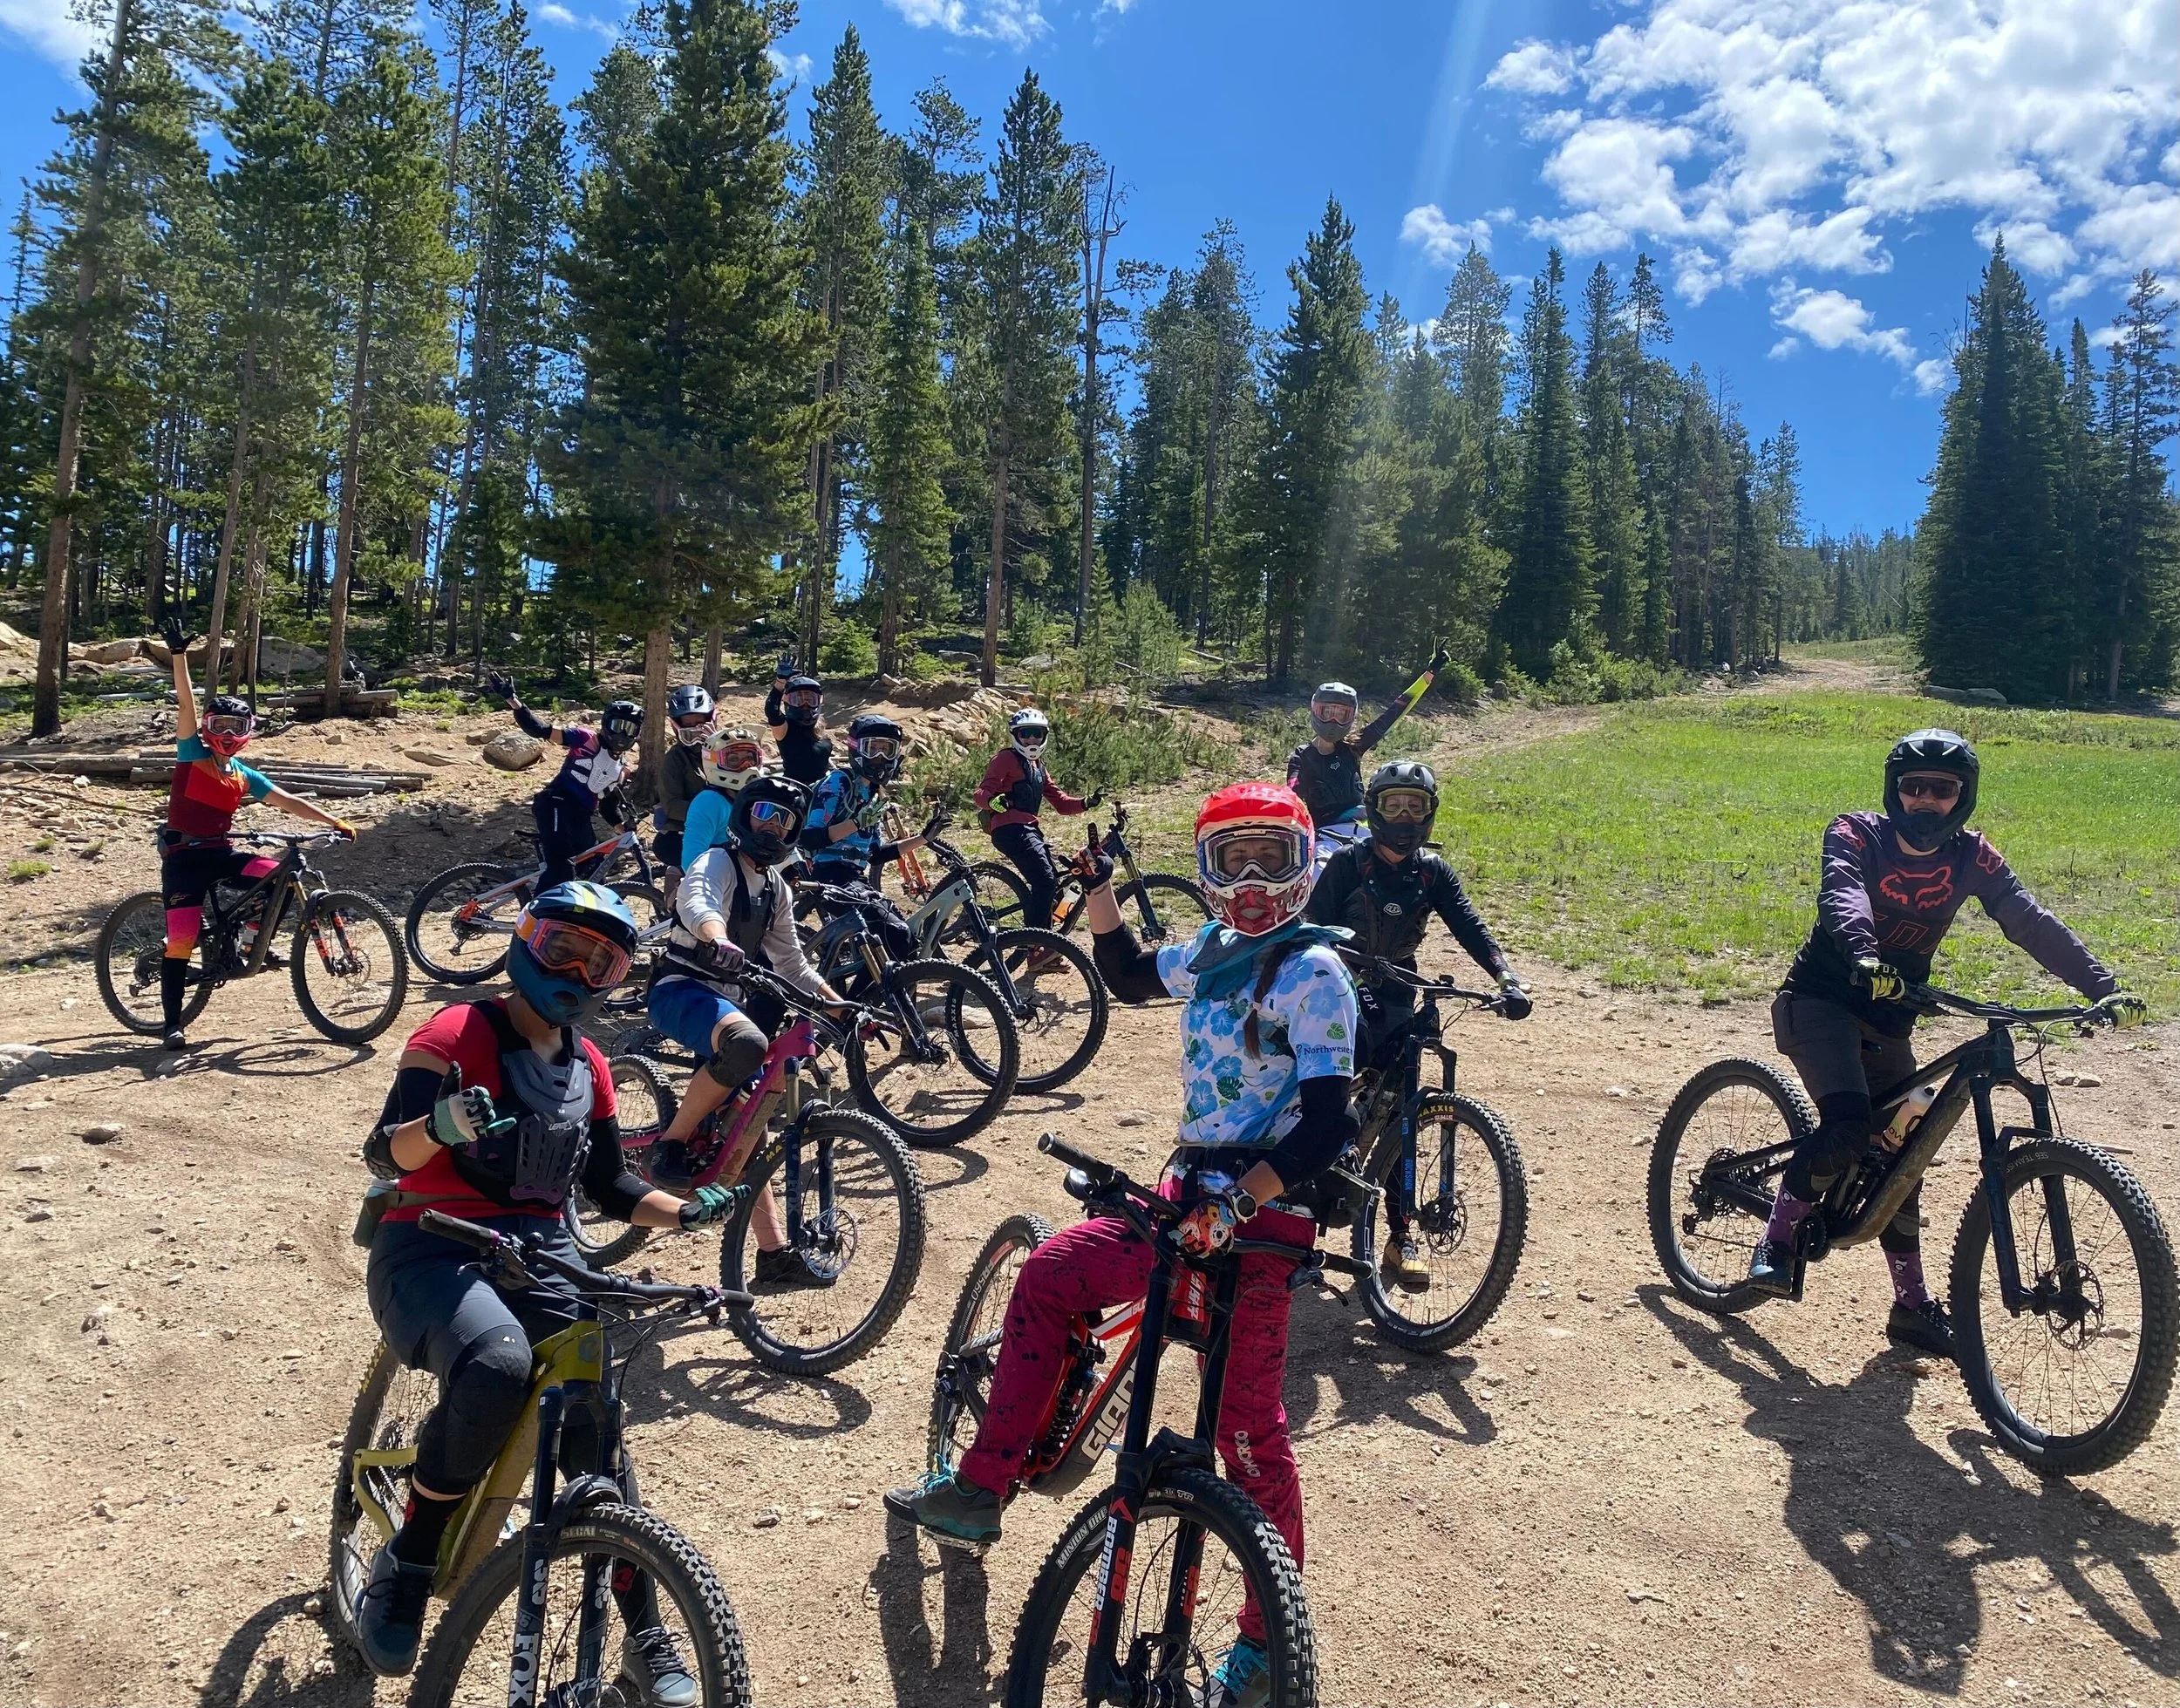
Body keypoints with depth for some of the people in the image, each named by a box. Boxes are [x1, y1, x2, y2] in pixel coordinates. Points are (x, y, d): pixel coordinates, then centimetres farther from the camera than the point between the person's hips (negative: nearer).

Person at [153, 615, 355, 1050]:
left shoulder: (245, 776, 9)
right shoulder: (192, 754, -2)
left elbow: (289, 802, 10)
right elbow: (186, 704, -14)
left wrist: (334, 822, 2)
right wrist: (179, 655, -25)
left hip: (220, 853, 5)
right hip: (183, 855, -4)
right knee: (182, 938, -9)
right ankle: (172, 1025, 1)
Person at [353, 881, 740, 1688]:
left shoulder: (587, 1066, 12)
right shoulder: (455, 1034, -8)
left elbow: (607, 1182, 18)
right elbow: (385, 1152, -17)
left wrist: (684, 1211, 0)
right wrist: (442, 1123, -40)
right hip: (433, 1249, -5)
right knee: (496, 1367, -36)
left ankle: (647, 1637, 7)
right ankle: (406, 1565, -11)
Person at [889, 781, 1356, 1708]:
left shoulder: (1312, 972, -15)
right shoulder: (1215, 951, 9)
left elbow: (1328, 1121, -23)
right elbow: (1129, 976, 28)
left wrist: (1239, 1197, -33)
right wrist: (1100, 887, 16)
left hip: (1261, 1213, -8)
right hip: (1193, 1191, 8)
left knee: (1247, 1424, -1)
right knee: (1048, 1274, 9)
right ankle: (979, 1487, 20)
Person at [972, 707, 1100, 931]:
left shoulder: (1037, 766, 24)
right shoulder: (1006, 758, -2)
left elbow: (1060, 801, 19)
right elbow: (982, 792, -14)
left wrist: (1085, 803, 1)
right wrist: (993, 801, -38)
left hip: (1030, 829, 9)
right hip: (1011, 830, -9)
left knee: (1051, 886, 9)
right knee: (1045, 883, -20)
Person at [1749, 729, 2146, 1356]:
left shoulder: (1970, 857, -3)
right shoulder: (1856, 834, -14)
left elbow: (2032, 923, -10)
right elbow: (1841, 896, -34)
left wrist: (2104, 988, -23)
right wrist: (1863, 955, -54)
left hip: (1887, 1020, 5)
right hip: (1821, 999, -5)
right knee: (1847, 1127, -27)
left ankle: (1913, 1307, 22)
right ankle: (1777, 1239, -6)